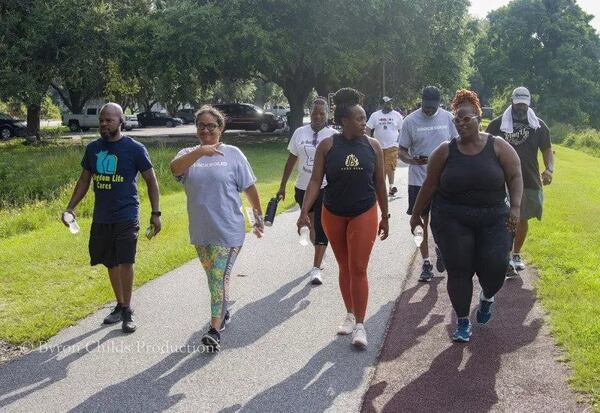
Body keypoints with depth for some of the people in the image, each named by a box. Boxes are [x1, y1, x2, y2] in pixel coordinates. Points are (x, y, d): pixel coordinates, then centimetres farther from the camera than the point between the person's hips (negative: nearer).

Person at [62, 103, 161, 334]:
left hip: (126, 217, -5)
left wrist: (155, 213, -6)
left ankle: (127, 311, 2)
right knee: (111, 263, 12)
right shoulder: (93, 148, 6)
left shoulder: (134, 149, -6)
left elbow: (151, 181, -1)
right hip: (101, 217, 5)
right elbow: (84, 180, 16)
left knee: (125, 262, -11)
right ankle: (120, 306, 27)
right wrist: (71, 207, 6)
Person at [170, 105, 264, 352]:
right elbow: (175, 168, -22)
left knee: (220, 278, -8)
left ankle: (215, 330, -4)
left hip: (228, 231, -4)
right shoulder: (189, 154, 2)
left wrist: (258, 217, 7)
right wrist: (199, 152, -36)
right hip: (200, 231, 4)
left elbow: (249, 188, 3)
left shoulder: (233, 154, -3)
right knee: (213, 276, 19)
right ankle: (223, 312, 40)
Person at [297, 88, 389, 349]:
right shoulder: (327, 146, -7)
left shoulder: (373, 146, -3)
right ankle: (350, 314, 29)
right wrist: (304, 211, -18)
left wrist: (385, 217, 8)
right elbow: (315, 181, -7)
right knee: (344, 267, 13)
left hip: (364, 214, -1)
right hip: (333, 215, 1)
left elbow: (379, 184, 4)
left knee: (358, 270, -3)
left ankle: (360, 325, 4)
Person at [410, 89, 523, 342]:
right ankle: (463, 322, 16)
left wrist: (515, 207, -17)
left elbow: (515, 177, -3)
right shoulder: (446, 151, -1)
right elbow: (430, 185, 5)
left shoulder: (498, 147, -2)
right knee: (458, 270, 0)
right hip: (452, 222, 0)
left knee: (494, 266, -7)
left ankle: (487, 297, 30)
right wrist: (416, 214, 9)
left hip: (494, 220, 0)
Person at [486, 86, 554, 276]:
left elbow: (547, 150, 7)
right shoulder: (498, 124, -1)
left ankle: (516, 255, 31)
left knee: (523, 219, 13)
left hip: (530, 181, 3)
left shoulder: (538, 125, 4)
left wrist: (549, 169, -12)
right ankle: (506, 258, 0)